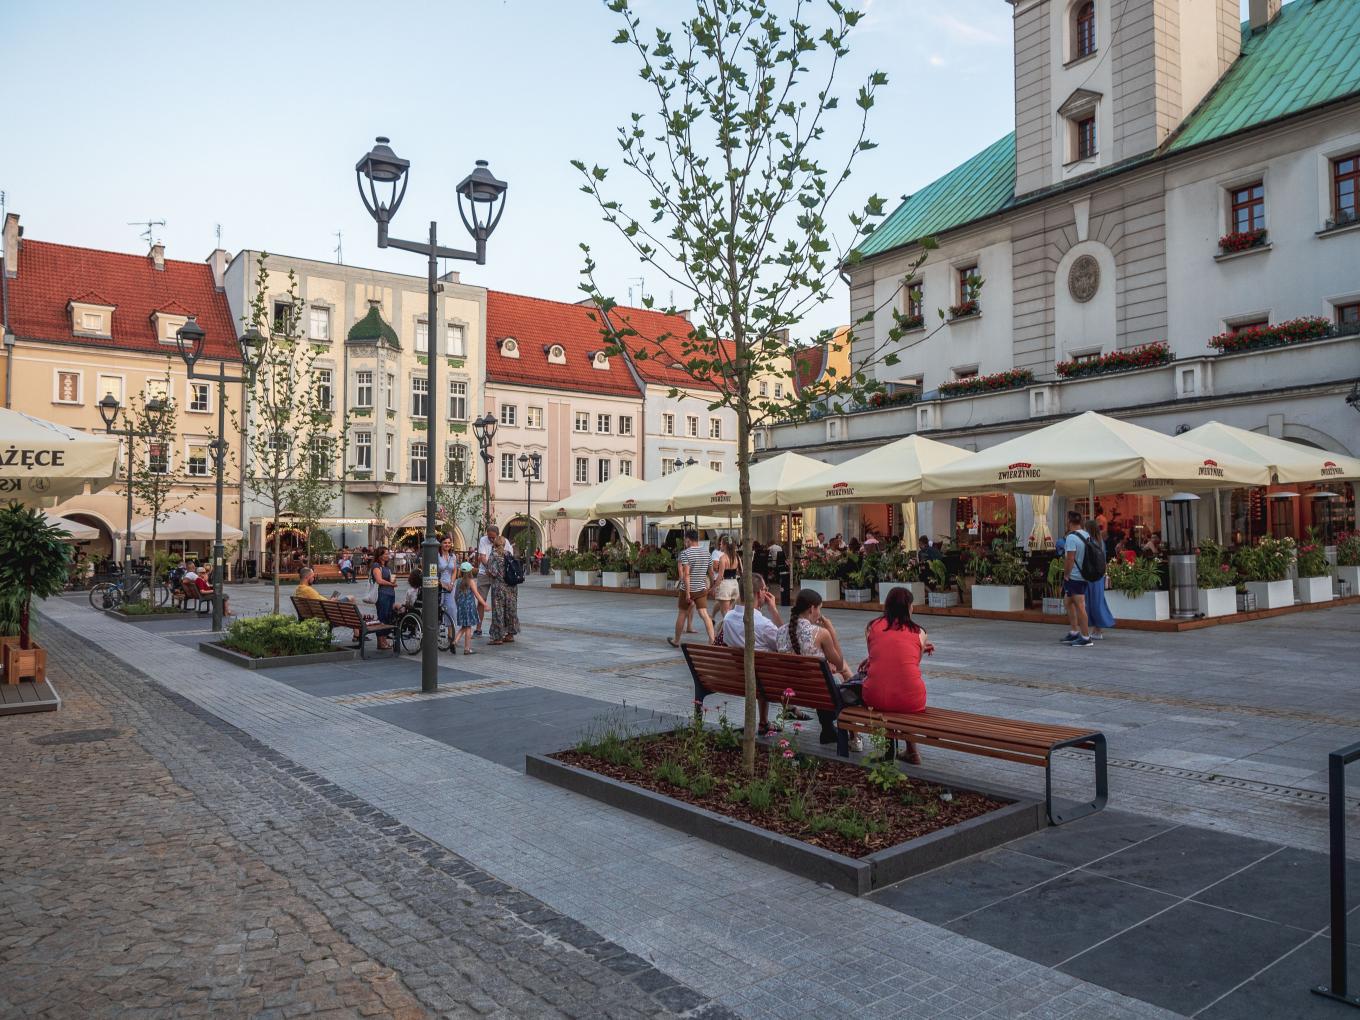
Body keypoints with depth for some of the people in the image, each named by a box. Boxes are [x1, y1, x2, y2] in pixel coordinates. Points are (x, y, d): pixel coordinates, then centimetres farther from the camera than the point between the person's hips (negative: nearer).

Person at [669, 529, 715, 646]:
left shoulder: (685, 553, -12)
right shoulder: (706, 554, 7)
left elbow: (686, 574, -19)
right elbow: (709, 573, 13)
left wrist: (687, 592, -20)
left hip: (687, 589, -4)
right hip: (702, 589, 4)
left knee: (682, 614, 11)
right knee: (704, 614, -2)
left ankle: (676, 641, 26)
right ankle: (712, 640, -16)